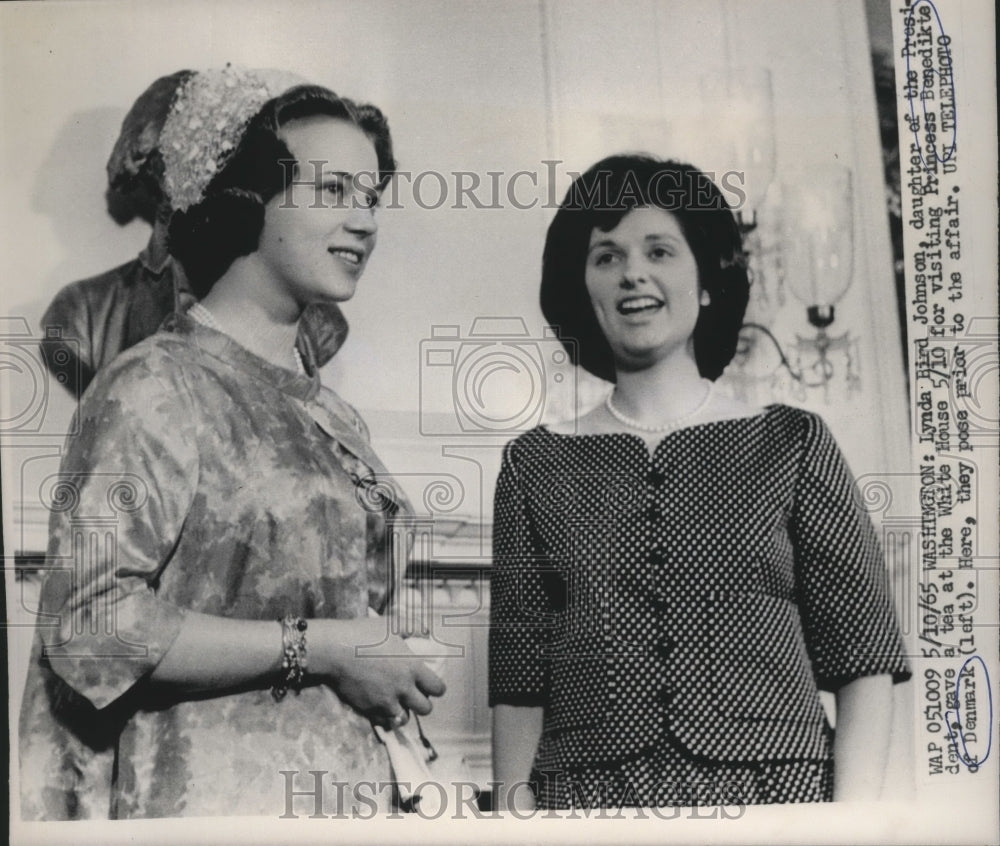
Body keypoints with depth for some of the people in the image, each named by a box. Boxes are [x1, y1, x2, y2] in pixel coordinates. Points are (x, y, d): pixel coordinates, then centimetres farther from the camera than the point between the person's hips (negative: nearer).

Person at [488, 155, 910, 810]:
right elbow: (519, 687, 5)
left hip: (778, 791, 0)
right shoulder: (535, 465, 6)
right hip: (588, 796, 1)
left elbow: (866, 662, 1)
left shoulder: (791, 443, 4)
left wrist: (855, 812, -9)